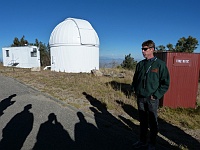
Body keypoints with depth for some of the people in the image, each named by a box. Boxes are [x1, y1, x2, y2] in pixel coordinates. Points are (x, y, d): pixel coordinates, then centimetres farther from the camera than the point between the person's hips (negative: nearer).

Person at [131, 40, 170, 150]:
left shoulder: (160, 64, -8)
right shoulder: (140, 64, 6)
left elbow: (165, 82, -7)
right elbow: (135, 79, 18)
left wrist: (156, 95, -13)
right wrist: (134, 89, 4)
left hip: (152, 99, -4)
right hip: (140, 98, 5)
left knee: (152, 123, 10)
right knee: (142, 121, 17)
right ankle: (143, 141, 35)